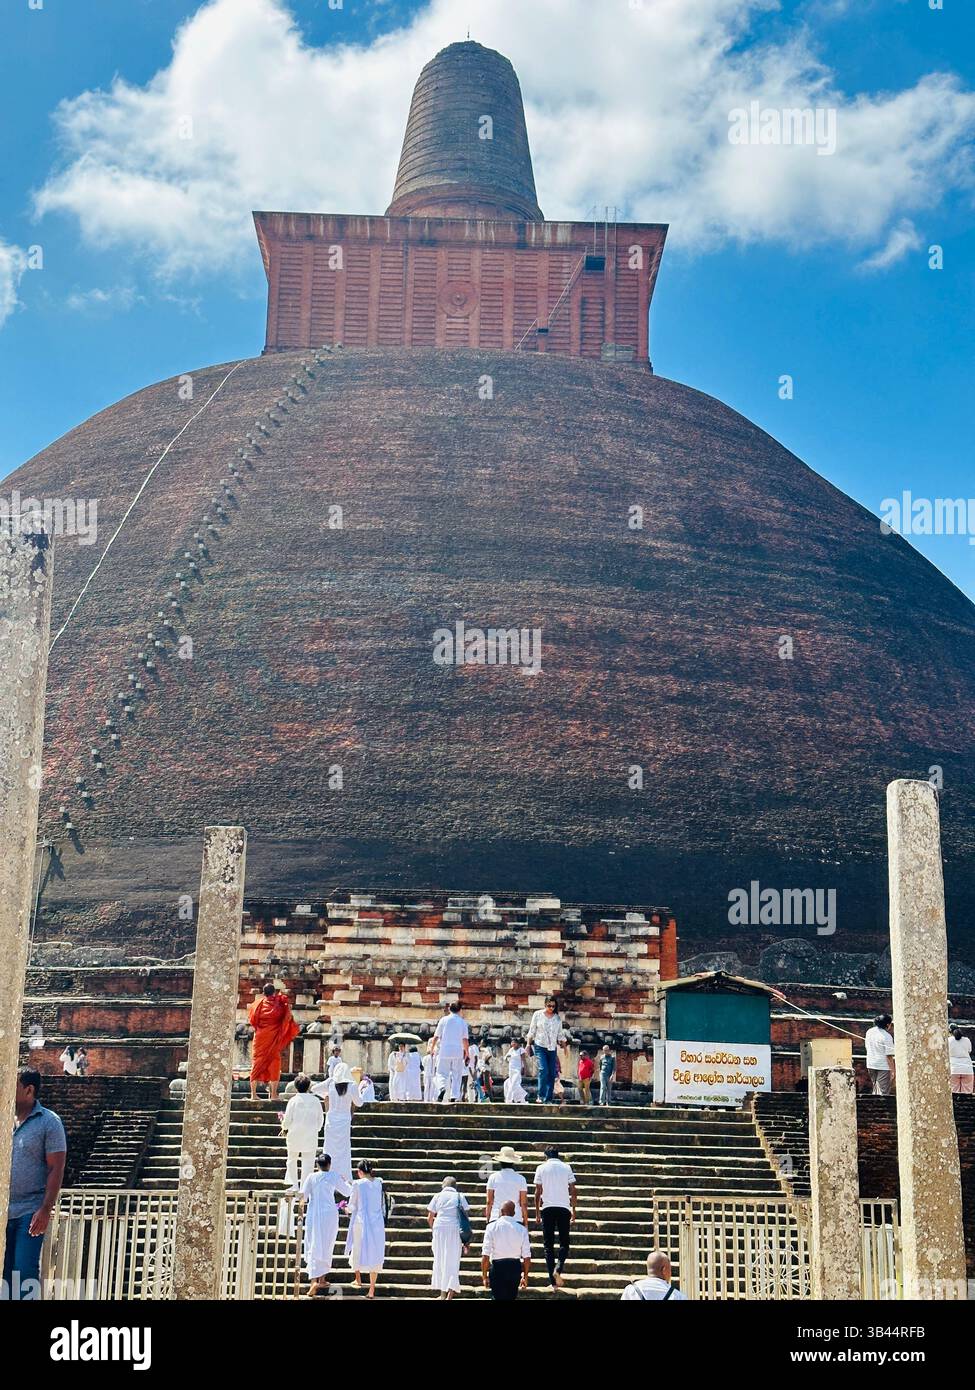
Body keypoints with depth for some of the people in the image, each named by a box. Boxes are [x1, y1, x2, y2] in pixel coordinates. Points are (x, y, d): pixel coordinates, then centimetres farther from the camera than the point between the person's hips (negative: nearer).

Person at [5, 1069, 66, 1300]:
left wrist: (45, 1210, -15)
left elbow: (56, 1169, -8)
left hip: (31, 1211, -5)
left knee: (25, 1271, -6)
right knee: (4, 1270, 8)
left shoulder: (49, 1122, -5)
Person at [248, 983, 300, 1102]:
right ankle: (273, 1094, 1)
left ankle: (253, 1093, 3)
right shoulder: (279, 1005, -9)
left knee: (257, 1062, 7)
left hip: (260, 1038, 1)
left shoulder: (258, 1004, -4)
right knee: (274, 1063, 5)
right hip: (274, 1038, -1)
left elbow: (251, 1020, 5)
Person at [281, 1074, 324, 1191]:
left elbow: (288, 1119, -6)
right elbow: (321, 1119, 6)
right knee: (308, 1161, 5)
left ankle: (294, 1184, 14)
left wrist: (284, 1126, 16)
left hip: (295, 1135, -1)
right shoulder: (315, 1101, -2)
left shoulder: (294, 1100, -8)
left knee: (292, 1160, 16)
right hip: (311, 1136, 1)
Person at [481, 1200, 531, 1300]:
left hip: (498, 1267, -3)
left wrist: (484, 1276, 0)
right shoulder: (522, 1229, 3)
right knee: (511, 1298, 18)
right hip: (515, 1268, 3)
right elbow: (527, 1258, 2)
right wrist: (525, 1276, 14)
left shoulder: (492, 1227, -4)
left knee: (498, 1297, -1)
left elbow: (485, 1256, -9)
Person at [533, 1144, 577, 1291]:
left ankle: (553, 1281, 0)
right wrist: (573, 1209, 13)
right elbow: (572, 1191, 5)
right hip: (564, 1208, 0)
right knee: (564, 1242, 10)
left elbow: (538, 1192, 3)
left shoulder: (541, 1168, 5)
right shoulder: (566, 1168, 7)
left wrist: (537, 1212, 9)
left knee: (548, 1245, 5)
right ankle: (558, 1269, -16)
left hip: (547, 1208, 0)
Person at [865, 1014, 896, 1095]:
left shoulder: (869, 1032, 5)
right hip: (883, 1067, -7)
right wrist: (892, 1070, -11)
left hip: (871, 1065, 7)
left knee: (875, 1090, 19)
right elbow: (889, 1056, -17)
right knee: (883, 1092, -1)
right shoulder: (887, 1036, -17)